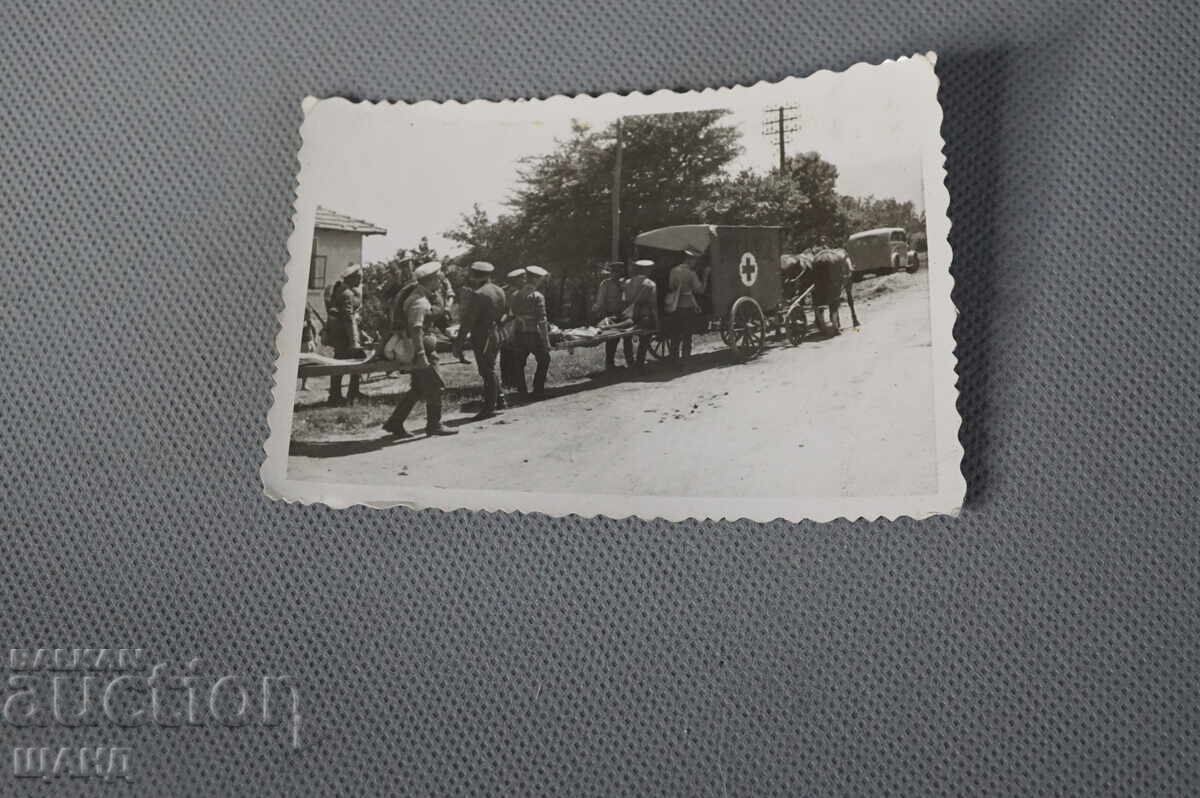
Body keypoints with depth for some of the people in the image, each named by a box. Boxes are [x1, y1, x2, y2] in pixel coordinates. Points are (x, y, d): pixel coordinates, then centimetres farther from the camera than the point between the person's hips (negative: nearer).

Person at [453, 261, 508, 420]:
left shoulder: (478, 295, -17)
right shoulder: (499, 291, 9)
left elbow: (467, 321, -18)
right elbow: (506, 313, 16)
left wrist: (458, 343, -16)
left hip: (482, 337, -8)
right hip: (496, 335, 8)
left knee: (487, 372, -3)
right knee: (490, 370, 20)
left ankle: (489, 408, 2)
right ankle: (498, 400, 24)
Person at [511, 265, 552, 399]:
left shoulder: (515, 295, 4)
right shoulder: (538, 297, -13)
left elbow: (513, 315, 6)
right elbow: (542, 321, -15)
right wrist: (546, 341, -12)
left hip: (520, 335, 5)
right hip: (535, 335, -5)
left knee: (519, 363, 15)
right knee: (543, 361, 12)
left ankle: (521, 391, 19)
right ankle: (538, 390, 10)